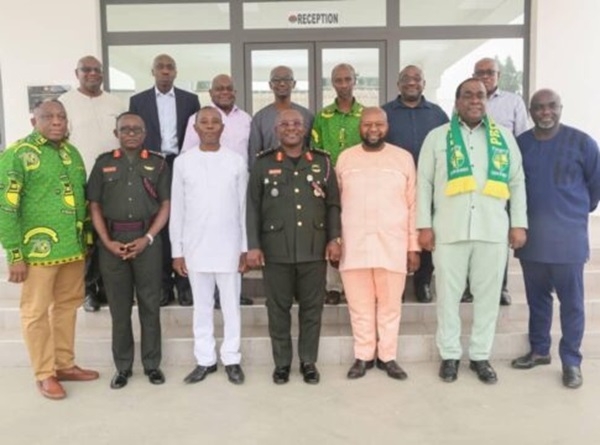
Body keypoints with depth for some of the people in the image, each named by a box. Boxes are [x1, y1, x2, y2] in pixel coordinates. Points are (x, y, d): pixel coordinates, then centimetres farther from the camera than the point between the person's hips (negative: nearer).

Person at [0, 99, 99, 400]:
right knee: (36, 313, 6)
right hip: (38, 250, -6)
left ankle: (65, 365, 30)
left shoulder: (72, 153, 11)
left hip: (73, 248, 6)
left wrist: (86, 240, 13)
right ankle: (45, 375, 19)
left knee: (67, 307, 15)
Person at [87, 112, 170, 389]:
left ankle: (152, 364, 17)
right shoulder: (103, 163, 8)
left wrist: (147, 238, -9)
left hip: (147, 239, -1)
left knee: (150, 304, 5)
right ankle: (123, 366, 19)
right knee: (119, 306, 7)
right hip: (112, 241, 1)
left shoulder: (158, 163, 6)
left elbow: (166, 205, 2)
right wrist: (107, 241, -5)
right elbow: (94, 206, 6)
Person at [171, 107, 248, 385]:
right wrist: (177, 250, 2)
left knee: (231, 305, 7)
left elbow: (243, 207, 3)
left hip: (229, 246, -1)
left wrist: (245, 247, 1)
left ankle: (231, 359, 19)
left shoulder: (237, 162, 0)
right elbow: (177, 209, 3)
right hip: (195, 247, 1)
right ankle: (205, 359, 22)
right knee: (201, 306, 10)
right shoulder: (182, 162, 1)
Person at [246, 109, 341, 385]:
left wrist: (334, 238, -1)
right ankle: (282, 363, 21)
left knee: (312, 308, 8)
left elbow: (333, 204, 8)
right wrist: (253, 245, -3)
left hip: (314, 249, 1)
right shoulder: (263, 164, 5)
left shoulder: (322, 162, 8)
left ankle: (308, 361, 23)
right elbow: (253, 207, 3)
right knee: (278, 309, 7)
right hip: (275, 250, -1)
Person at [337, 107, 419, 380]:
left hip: (392, 245, 0)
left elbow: (412, 205, 4)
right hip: (354, 245, 1)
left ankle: (388, 357, 21)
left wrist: (414, 246, 2)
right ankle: (363, 356, 21)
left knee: (390, 304, 7)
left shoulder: (403, 158, 4)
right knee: (359, 305, 7)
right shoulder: (345, 158, 6)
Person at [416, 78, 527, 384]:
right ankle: (450, 355, 19)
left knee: (488, 296, 8)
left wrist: (519, 223, 3)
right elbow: (423, 183, 3)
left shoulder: (504, 138, 12)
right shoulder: (437, 137, 7)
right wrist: (424, 225, -4)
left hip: (494, 230, 2)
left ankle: (480, 356, 22)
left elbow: (517, 182, 11)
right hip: (449, 231, -1)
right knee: (448, 295, 6)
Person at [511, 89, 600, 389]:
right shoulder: (520, 143, 4)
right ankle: (539, 350, 30)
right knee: (536, 298, 14)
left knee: (571, 301, 4)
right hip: (531, 236, 3)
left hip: (568, 235, -3)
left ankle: (571, 361, 16)